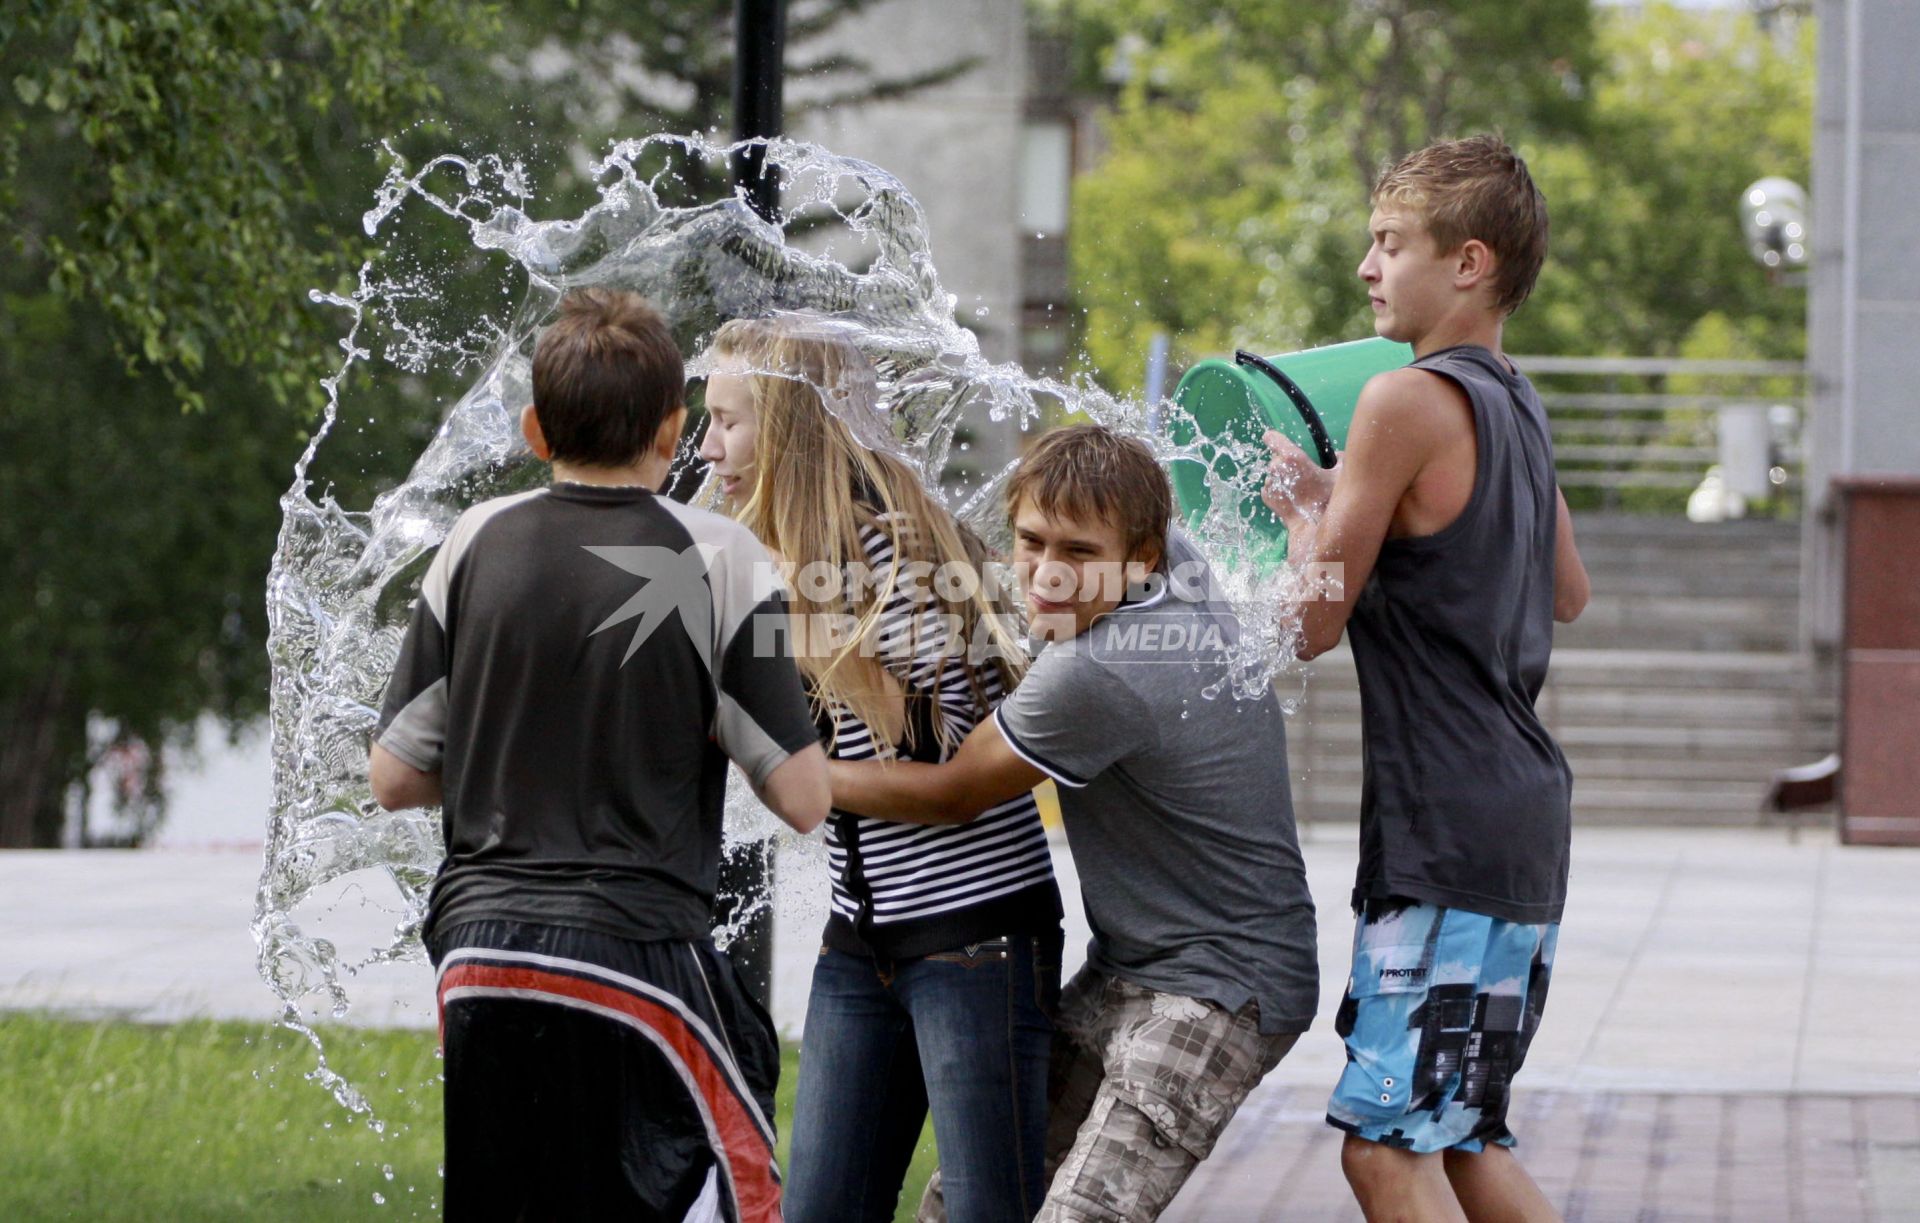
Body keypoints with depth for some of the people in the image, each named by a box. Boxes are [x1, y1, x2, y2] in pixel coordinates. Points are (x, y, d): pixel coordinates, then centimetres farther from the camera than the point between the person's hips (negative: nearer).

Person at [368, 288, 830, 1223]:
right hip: (636, 955, -4)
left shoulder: (477, 543, 5)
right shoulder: (716, 559, -4)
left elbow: (394, 778, 9)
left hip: (479, 962, 4)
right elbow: (802, 797, -4)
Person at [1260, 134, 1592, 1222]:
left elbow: (1315, 624, -9)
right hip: (1528, 817, 9)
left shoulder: (1409, 402, -13)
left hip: (1449, 835, -9)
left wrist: (1309, 509, 9)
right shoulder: (1519, 406, 14)